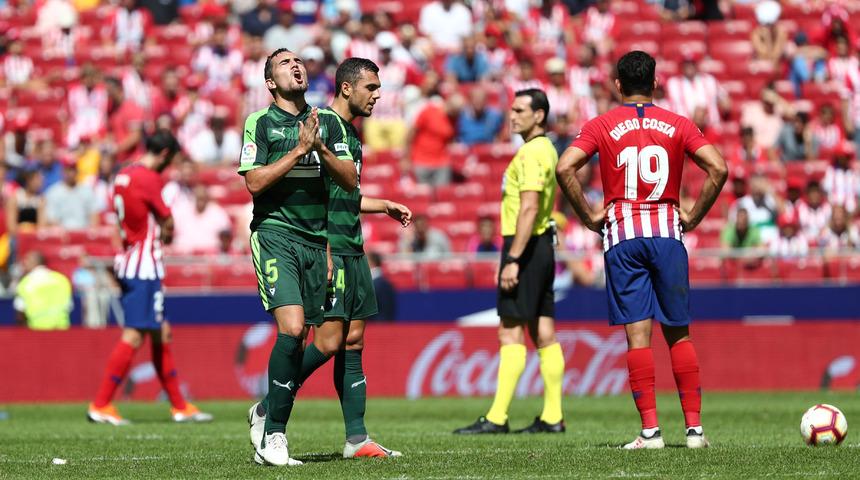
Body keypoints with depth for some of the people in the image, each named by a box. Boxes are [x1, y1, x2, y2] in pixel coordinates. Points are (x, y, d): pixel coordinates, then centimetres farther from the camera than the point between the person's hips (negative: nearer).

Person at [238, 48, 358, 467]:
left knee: (300, 337, 3)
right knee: (292, 328, -19)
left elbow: (350, 180, 7)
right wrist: (298, 150, -12)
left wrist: (320, 147, -8)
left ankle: (267, 410, 24)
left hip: (315, 240, 5)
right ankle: (273, 436, -15)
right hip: (275, 233, -5)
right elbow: (254, 182, -9)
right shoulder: (260, 122, 1)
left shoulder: (327, 122, 13)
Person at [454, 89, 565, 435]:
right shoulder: (546, 150, 17)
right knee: (544, 334, 8)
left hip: (526, 248, -10)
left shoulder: (531, 153, -15)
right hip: (541, 245, 10)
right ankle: (553, 417, 9)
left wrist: (513, 259, -24)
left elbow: (528, 208, -22)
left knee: (511, 332, -10)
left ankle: (497, 417, -11)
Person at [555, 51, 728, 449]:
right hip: (668, 233, 1)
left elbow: (564, 168, -11)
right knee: (679, 334, 8)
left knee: (638, 334, -3)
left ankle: (650, 430, -8)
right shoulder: (677, 125, 6)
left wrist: (589, 216, -2)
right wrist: (693, 217, 3)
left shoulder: (602, 126, 3)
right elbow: (718, 169, -5)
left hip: (623, 235, -1)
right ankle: (694, 426, 5)